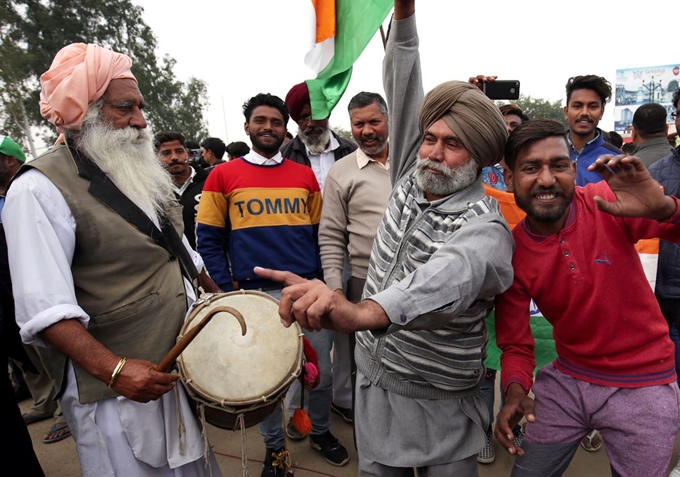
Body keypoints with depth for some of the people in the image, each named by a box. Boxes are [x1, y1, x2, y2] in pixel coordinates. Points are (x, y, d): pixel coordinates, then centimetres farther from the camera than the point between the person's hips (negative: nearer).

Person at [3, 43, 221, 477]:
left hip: (187, 364, 7)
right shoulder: (41, 189, -16)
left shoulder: (143, 173, 9)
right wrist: (115, 371, -31)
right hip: (121, 391, -7)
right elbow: (44, 309, -23)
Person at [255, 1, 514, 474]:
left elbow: (448, 280, -45)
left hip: (438, 402, -5)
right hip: (373, 376, 5)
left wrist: (359, 312, -64)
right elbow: (403, 90, -3)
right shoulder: (412, 178, -2)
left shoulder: (485, 229, -21)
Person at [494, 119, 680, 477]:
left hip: (643, 387, -1)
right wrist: (515, 391, -24)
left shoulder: (608, 204, -17)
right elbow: (516, 344, -6)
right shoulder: (511, 253, -12)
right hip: (566, 380, 2)